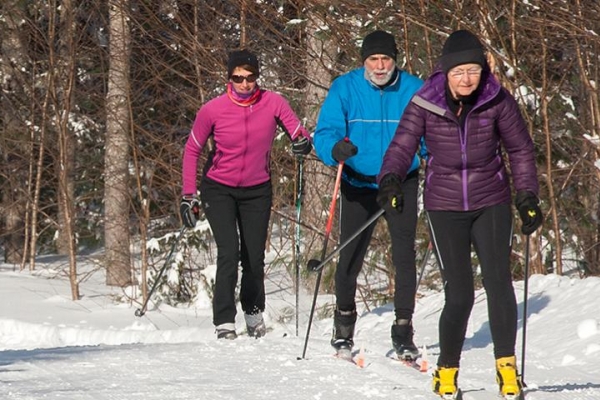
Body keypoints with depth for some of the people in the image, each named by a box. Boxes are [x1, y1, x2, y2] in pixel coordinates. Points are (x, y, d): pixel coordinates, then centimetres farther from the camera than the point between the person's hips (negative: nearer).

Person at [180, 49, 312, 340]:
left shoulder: (273, 103, -12)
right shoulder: (212, 110, -15)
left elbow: (299, 133, -5)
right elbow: (192, 150, -4)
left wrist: (303, 142, -30)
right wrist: (188, 194, -8)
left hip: (257, 190, 2)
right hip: (219, 190, -2)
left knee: (254, 258, 4)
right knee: (228, 254, -16)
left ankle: (254, 313, 30)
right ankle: (224, 324, -11)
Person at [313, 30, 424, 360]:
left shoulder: (413, 90, -4)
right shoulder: (344, 89, -7)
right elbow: (325, 132, -13)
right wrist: (335, 148, -34)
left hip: (402, 184, 0)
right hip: (358, 185, 0)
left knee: (404, 257, -6)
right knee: (350, 257, 5)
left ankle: (403, 330, 4)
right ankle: (343, 329, 26)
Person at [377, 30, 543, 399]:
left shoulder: (497, 101, -6)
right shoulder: (425, 104, -9)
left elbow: (521, 149, 5)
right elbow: (403, 145, -11)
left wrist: (528, 195, 0)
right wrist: (390, 178, -30)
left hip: (491, 203, 1)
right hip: (445, 205, -1)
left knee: (498, 281, -16)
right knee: (459, 294, -6)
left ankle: (507, 365, -5)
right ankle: (447, 369, 15)